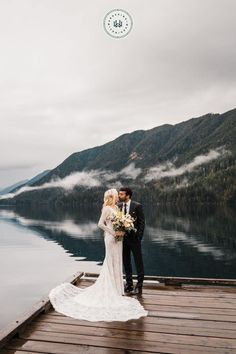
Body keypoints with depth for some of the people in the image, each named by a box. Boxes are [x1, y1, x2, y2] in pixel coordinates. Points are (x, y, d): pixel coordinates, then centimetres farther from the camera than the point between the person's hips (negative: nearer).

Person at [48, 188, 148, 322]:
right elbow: (100, 224, -19)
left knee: (117, 263, 16)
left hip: (118, 239, 8)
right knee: (112, 263, 3)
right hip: (111, 239, -8)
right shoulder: (107, 208, -13)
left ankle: (117, 288, 29)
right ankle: (114, 290, 14)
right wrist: (113, 232, -17)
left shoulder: (116, 208, 11)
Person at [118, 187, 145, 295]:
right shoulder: (118, 206, 3)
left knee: (138, 262, 5)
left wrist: (139, 237, -13)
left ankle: (139, 286, 16)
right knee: (126, 262, 14)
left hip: (134, 238, -5)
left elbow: (142, 222, -8)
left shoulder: (137, 206, -9)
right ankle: (129, 284, 28)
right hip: (122, 237, 5)